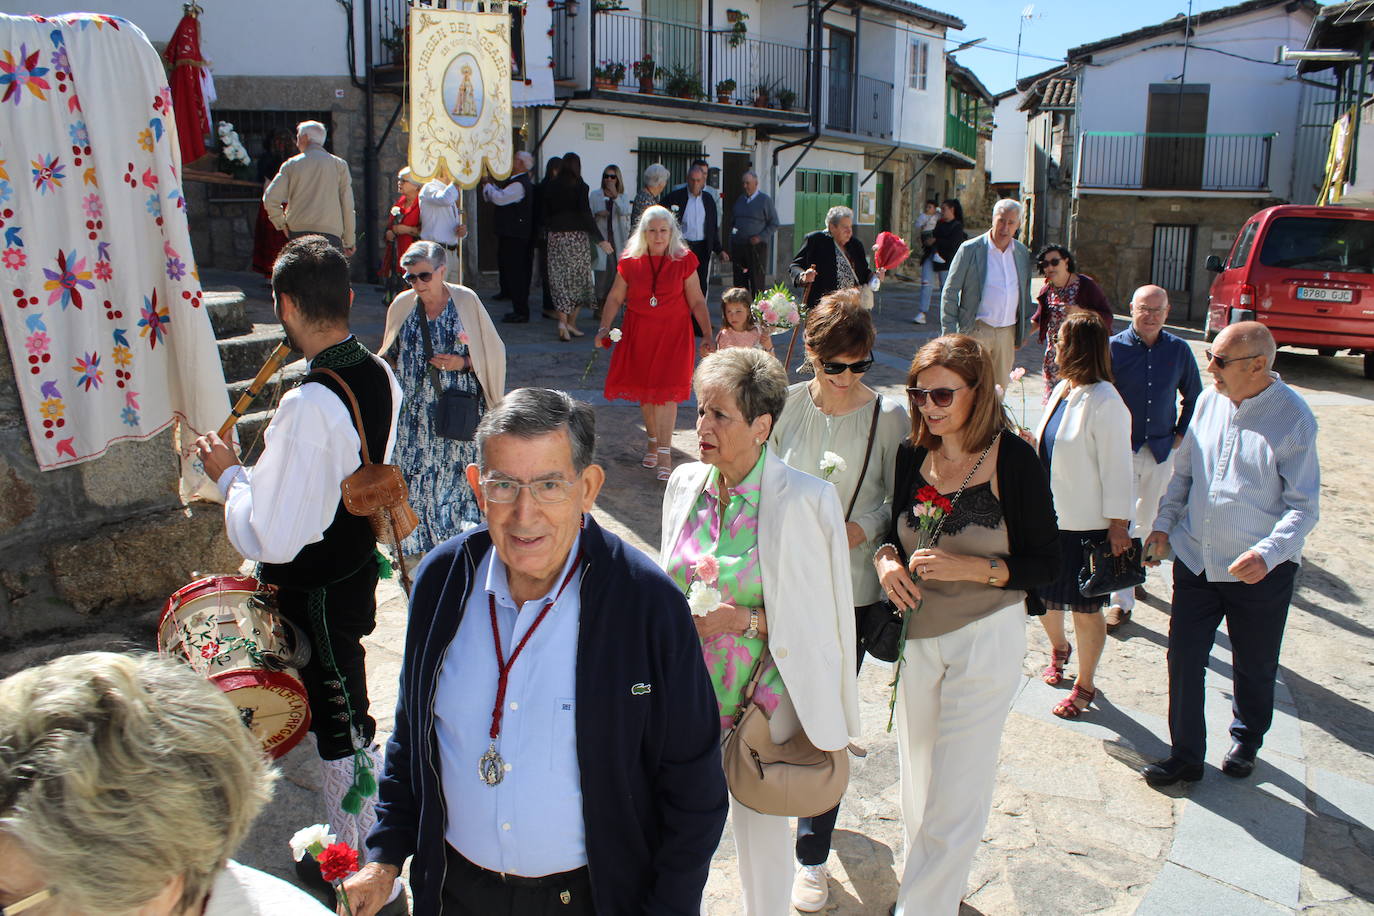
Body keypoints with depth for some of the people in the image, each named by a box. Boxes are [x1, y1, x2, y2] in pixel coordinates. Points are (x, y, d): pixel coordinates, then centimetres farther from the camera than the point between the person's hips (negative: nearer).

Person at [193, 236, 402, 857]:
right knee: (342, 713, 26)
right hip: (358, 567, 9)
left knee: (341, 727, 10)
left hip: (316, 591, -8)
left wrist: (228, 473, -11)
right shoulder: (380, 376, -4)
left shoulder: (308, 407, -30)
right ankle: (353, 834, 47)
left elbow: (268, 539, -28)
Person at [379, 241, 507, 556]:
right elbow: (389, 355, 18)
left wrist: (464, 362, -14)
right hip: (414, 412, 2)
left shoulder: (466, 300, -4)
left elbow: (494, 351, 2)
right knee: (414, 473, 2)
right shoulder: (402, 305, 3)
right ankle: (417, 545, 17)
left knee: (456, 471, 1)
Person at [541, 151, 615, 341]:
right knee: (578, 279, 8)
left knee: (560, 280, 7)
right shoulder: (580, 187, -7)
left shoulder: (551, 187, 5)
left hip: (555, 238, 3)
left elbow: (543, 217, 4)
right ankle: (571, 322, 8)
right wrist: (600, 240, -8)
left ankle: (563, 321, -6)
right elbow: (586, 216, -12)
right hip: (576, 237, -3)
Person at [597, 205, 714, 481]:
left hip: (673, 333, -2)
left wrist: (708, 335, -7)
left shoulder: (684, 260, -3)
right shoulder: (630, 261, 0)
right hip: (638, 334, 2)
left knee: (667, 388, -9)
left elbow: (697, 301, 0)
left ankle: (665, 452, -3)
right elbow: (615, 297, 7)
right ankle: (653, 441, 30)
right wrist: (604, 327, -5)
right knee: (644, 388, 9)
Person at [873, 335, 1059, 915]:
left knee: (955, 789, 2)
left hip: (986, 638, -5)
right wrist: (886, 559, -8)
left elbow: (1045, 563, -11)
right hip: (917, 634, 5)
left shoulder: (1014, 459, -15)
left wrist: (972, 568, -23)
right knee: (918, 773, 18)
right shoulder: (912, 455, 0)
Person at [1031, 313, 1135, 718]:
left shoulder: (1105, 403, -20)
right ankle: (1059, 648, 48)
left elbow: (1116, 469, -17)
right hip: (1050, 517, 8)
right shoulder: (1062, 390, 5)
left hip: (1088, 524, -7)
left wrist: (1118, 526, -15)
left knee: (1085, 608, 8)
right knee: (1044, 596, 19)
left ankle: (1085, 684, 27)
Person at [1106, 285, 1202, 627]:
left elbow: (1193, 397, 13)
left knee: (1147, 519, 17)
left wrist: (1181, 434, 6)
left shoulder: (1179, 350, 0)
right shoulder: (1114, 348, -9)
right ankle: (1121, 600, 0)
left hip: (1162, 449, 3)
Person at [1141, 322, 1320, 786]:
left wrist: (1268, 553, -29)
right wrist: (1164, 522, 6)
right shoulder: (1209, 401, 0)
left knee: (1253, 667, 16)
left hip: (1259, 571, -4)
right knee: (1184, 657, 7)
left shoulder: (1293, 418, -16)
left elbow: (1304, 505, -16)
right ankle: (1185, 755, 24)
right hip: (1195, 558, 4)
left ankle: (1246, 741, 43)